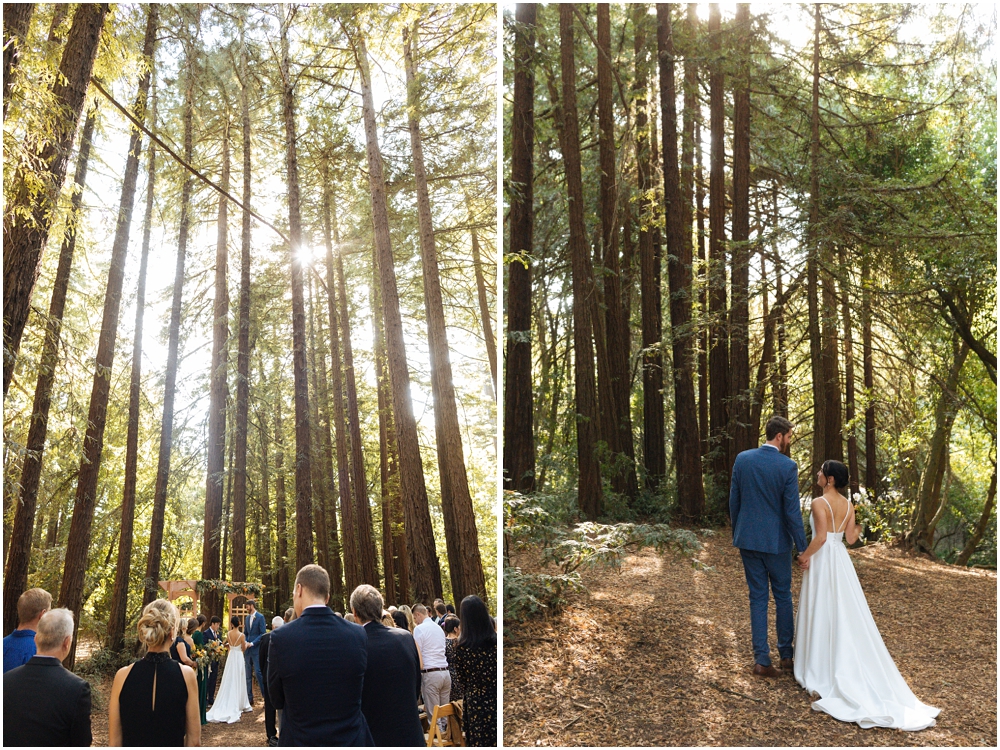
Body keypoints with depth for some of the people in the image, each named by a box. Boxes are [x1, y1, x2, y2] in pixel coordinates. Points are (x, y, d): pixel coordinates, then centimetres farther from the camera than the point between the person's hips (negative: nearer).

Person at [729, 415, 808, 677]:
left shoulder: (742, 459, -2)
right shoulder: (788, 466, -13)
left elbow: (734, 500, 4)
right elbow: (792, 511, -13)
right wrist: (802, 547, -6)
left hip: (747, 539, 3)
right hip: (776, 541, -3)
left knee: (757, 598, 9)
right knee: (783, 596, 15)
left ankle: (762, 660, 8)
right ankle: (786, 654, 25)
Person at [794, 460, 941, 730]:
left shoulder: (819, 502, -17)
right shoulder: (848, 504, 4)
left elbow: (820, 537, -24)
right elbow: (851, 538, 4)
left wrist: (805, 556, -11)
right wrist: (862, 523, 22)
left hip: (822, 560, -7)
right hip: (840, 559, 7)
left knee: (822, 614, 3)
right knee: (844, 614, 13)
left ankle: (821, 671, 11)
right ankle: (845, 667, 20)